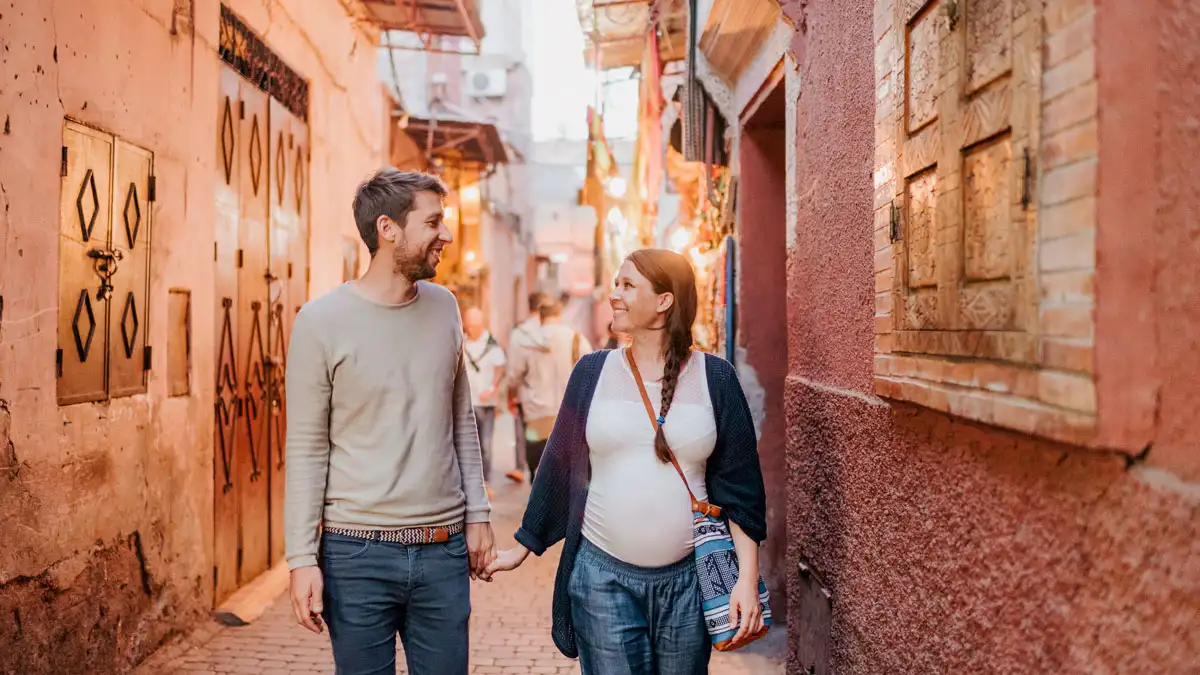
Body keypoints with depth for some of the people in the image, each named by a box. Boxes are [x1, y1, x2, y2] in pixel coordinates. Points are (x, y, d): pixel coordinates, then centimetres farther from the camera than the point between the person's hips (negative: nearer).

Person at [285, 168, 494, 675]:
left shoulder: (444, 308, 6)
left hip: (444, 549, 4)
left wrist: (478, 514, 8)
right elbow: (306, 449, -6)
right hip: (358, 554, -3)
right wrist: (302, 558, -8)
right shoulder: (322, 321, -8)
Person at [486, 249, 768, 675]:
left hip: (687, 578, 0)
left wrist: (748, 578, -5)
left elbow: (739, 485, 0)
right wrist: (522, 548, 12)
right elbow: (560, 467, 9)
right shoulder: (593, 372, 2)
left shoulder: (713, 377, -1)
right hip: (602, 575, 0)